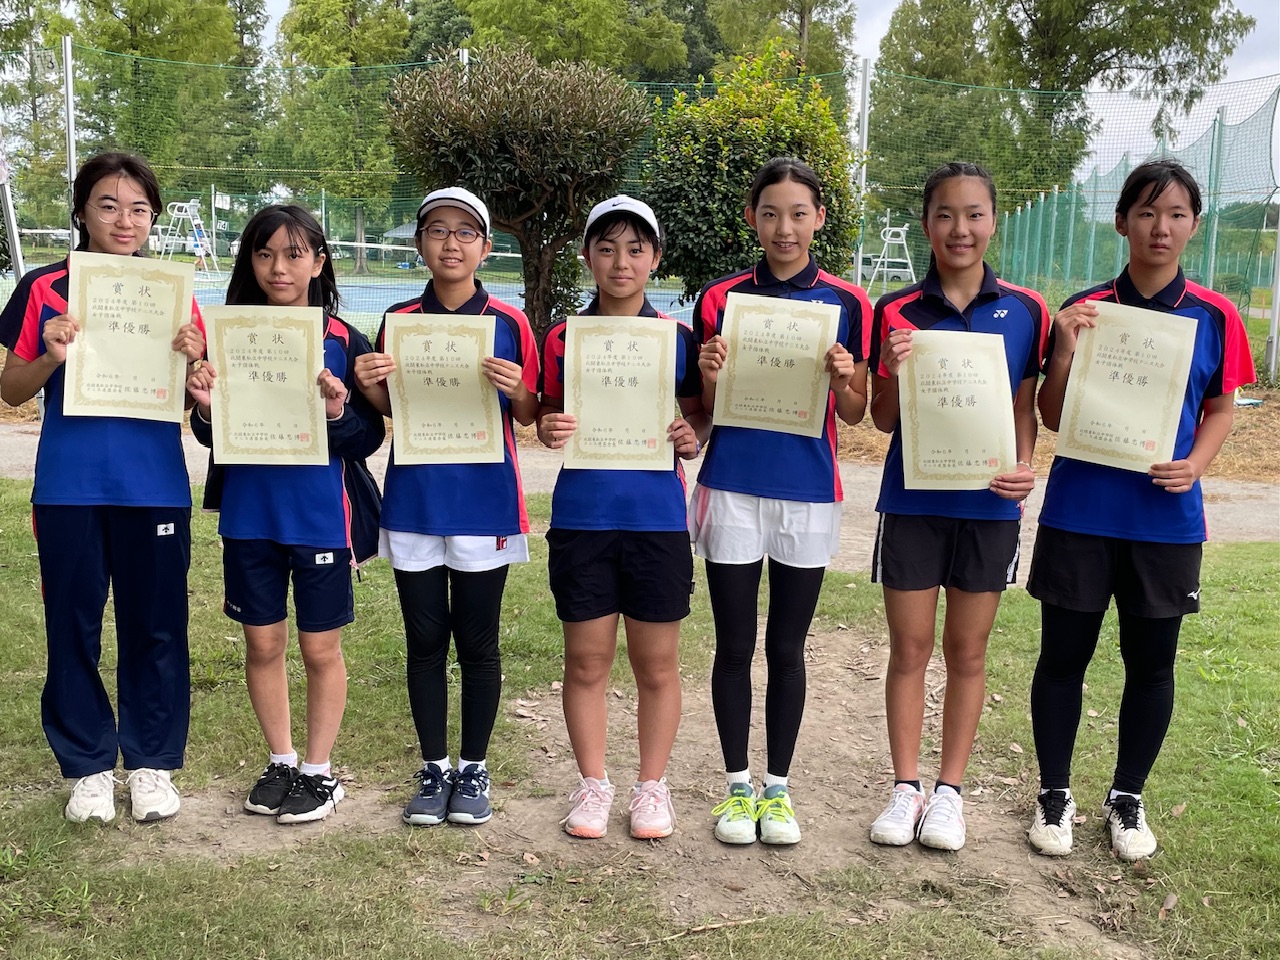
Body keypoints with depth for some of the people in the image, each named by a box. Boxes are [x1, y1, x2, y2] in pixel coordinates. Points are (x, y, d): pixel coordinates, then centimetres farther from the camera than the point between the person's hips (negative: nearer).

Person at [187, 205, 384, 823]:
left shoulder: (345, 343, -6)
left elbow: (369, 441, -4)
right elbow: (211, 436, 7)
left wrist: (337, 413, -23)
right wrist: (205, 408, -14)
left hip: (320, 518, -3)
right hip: (249, 516, 3)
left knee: (320, 649, 8)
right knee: (262, 644, 13)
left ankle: (319, 771, 23)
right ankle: (281, 761, 30)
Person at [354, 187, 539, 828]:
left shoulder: (508, 323, 0)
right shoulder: (398, 321, 5)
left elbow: (529, 416, 4)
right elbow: (385, 411, 13)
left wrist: (517, 391, -17)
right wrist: (369, 386, -8)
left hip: (484, 502, -2)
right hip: (414, 501, 2)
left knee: (477, 641, 6)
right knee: (424, 640, 9)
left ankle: (473, 770, 21)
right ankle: (434, 770, 22)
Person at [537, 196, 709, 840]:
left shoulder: (678, 338, 3)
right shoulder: (563, 338, 4)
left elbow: (700, 413, 11)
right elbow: (549, 418, 12)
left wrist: (692, 439, -11)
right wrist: (549, 430, -10)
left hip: (657, 519, 0)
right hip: (581, 517, 1)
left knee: (657, 665, 9)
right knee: (586, 662, 8)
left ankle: (652, 786, 25)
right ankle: (592, 784, 25)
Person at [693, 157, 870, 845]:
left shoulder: (846, 304, 2)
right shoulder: (721, 299, 2)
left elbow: (854, 414, 5)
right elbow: (705, 410, 6)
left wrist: (844, 381, -16)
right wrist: (709, 375, -15)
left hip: (809, 493, 0)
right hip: (732, 489, 0)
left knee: (787, 649, 9)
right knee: (734, 646, 6)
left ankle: (778, 787, 22)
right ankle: (737, 784, 21)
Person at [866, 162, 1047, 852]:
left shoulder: (1024, 310, 0)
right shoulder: (897, 312, -2)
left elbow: (1024, 405, 7)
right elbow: (882, 420, 0)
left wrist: (1025, 466, -12)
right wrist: (892, 372, -20)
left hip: (988, 504, 1)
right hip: (912, 501, 0)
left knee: (967, 652, 10)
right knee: (909, 649, 7)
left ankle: (949, 789, 23)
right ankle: (905, 786, 20)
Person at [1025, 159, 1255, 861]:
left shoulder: (1215, 317, 0)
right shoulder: (1084, 310, -2)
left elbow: (1220, 409, 9)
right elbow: (1053, 417, -1)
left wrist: (1196, 464, -10)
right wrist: (1065, 348, -17)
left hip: (1167, 519, 1)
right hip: (1081, 512, -1)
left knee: (1151, 663, 10)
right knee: (1063, 656, 7)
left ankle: (1126, 798, 28)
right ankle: (1055, 795, 23)